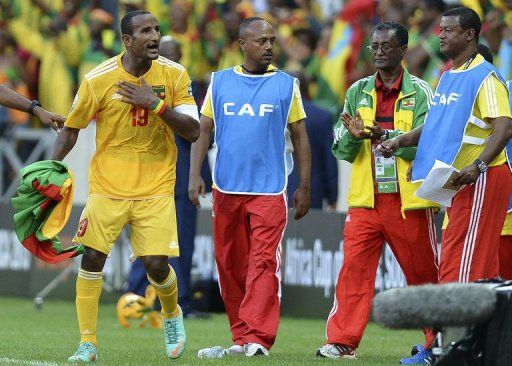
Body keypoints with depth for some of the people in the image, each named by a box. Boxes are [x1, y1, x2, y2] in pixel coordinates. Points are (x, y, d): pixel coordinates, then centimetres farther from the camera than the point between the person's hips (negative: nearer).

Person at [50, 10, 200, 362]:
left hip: (156, 188, 0)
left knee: (157, 264, -7)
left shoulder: (174, 75, -4)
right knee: (92, 258, -7)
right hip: (108, 185, 0)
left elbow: (193, 131, -7)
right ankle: (88, 344, 5)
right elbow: (71, 129, 4)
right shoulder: (98, 80, -8)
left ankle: (172, 314, 27)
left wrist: (156, 105, -20)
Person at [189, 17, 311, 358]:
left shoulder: (286, 85, 6)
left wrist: (304, 186, 5)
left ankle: (257, 338, -18)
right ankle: (240, 338, 13)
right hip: (226, 188, 2)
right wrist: (195, 175, -3)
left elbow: (300, 137, 9)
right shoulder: (220, 82, 9)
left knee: (264, 263, -13)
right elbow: (203, 130, 9)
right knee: (229, 265, 5)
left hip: (269, 189, -2)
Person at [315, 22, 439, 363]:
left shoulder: (420, 92, 0)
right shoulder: (358, 92, 11)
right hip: (365, 198, 3)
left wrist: (379, 133, -19)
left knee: (424, 272, 5)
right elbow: (341, 150, 10)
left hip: (408, 200, -3)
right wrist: (353, 136, -12)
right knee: (354, 267, -7)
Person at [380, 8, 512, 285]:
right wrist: (400, 141, 11)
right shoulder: (448, 77, 18)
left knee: (459, 272, -13)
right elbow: (436, 124, 26)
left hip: (479, 181, -9)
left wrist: (478, 166, -32)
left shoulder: (485, 77, -11)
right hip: (456, 181, 9)